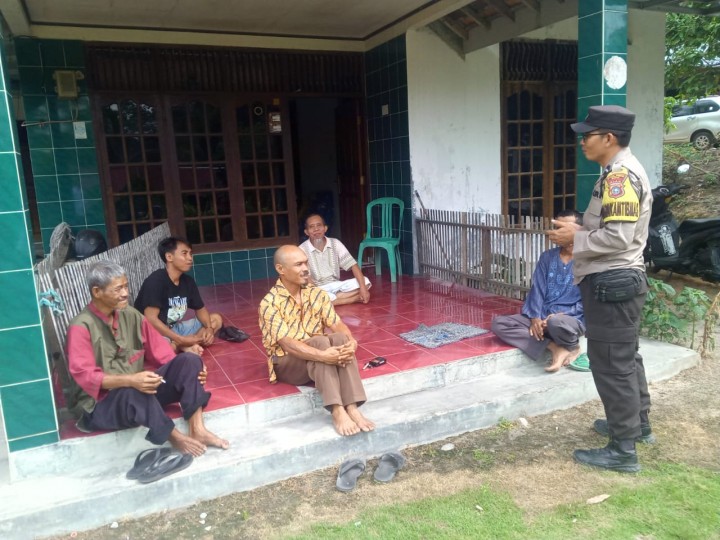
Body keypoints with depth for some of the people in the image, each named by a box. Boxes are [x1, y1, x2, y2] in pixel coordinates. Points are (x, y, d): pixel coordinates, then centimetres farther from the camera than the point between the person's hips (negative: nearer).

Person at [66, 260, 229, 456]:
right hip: (103, 402, -6)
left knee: (189, 360, -15)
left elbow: (160, 351, 6)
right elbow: (85, 376, -24)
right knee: (133, 393, -41)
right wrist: (131, 380, -39)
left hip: (141, 388, 6)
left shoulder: (131, 315, 4)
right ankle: (175, 437, -19)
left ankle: (197, 430, -21)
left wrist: (186, 371, -11)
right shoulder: (81, 327, -15)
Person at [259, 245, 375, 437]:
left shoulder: (317, 294, 3)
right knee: (320, 341, -33)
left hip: (315, 360, 5)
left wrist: (351, 342, -29)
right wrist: (322, 356, -39)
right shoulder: (270, 303, -14)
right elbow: (287, 343, -24)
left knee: (341, 338, -27)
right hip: (287, 363, -4)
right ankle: (337, 412, -39)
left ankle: (352, 408, -34)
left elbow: (337, 324, -5)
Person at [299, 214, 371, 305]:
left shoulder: (335, 243, -1)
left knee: (366, 281, -16)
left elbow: (353, 265, -5)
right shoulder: (302, 249, -9)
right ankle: (355, 298, -21)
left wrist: (363, 288, -19)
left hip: (336, 285, 3)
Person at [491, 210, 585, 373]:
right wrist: (535, 318, -11)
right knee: (498, 323, -16)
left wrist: (561, 315, -20)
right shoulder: (547, 257, 11)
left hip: (571, 319, -5)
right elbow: (538, 289, 4)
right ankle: (555, 347, -21)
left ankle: (572, 347, -6)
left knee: (556, 322, -43)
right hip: (542, 317, 6)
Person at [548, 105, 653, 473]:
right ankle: (638, 424, 38)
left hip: (612, 282, -11)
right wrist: (580, 229, 8)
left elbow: (618, 236, -26)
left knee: (611, 365, -3)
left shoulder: (621, 175, -19)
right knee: (625, 357, 22)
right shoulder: (620, 173, 14)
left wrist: (574, 239, -15)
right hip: (616, 280, 11)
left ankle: (623, 451, 8)